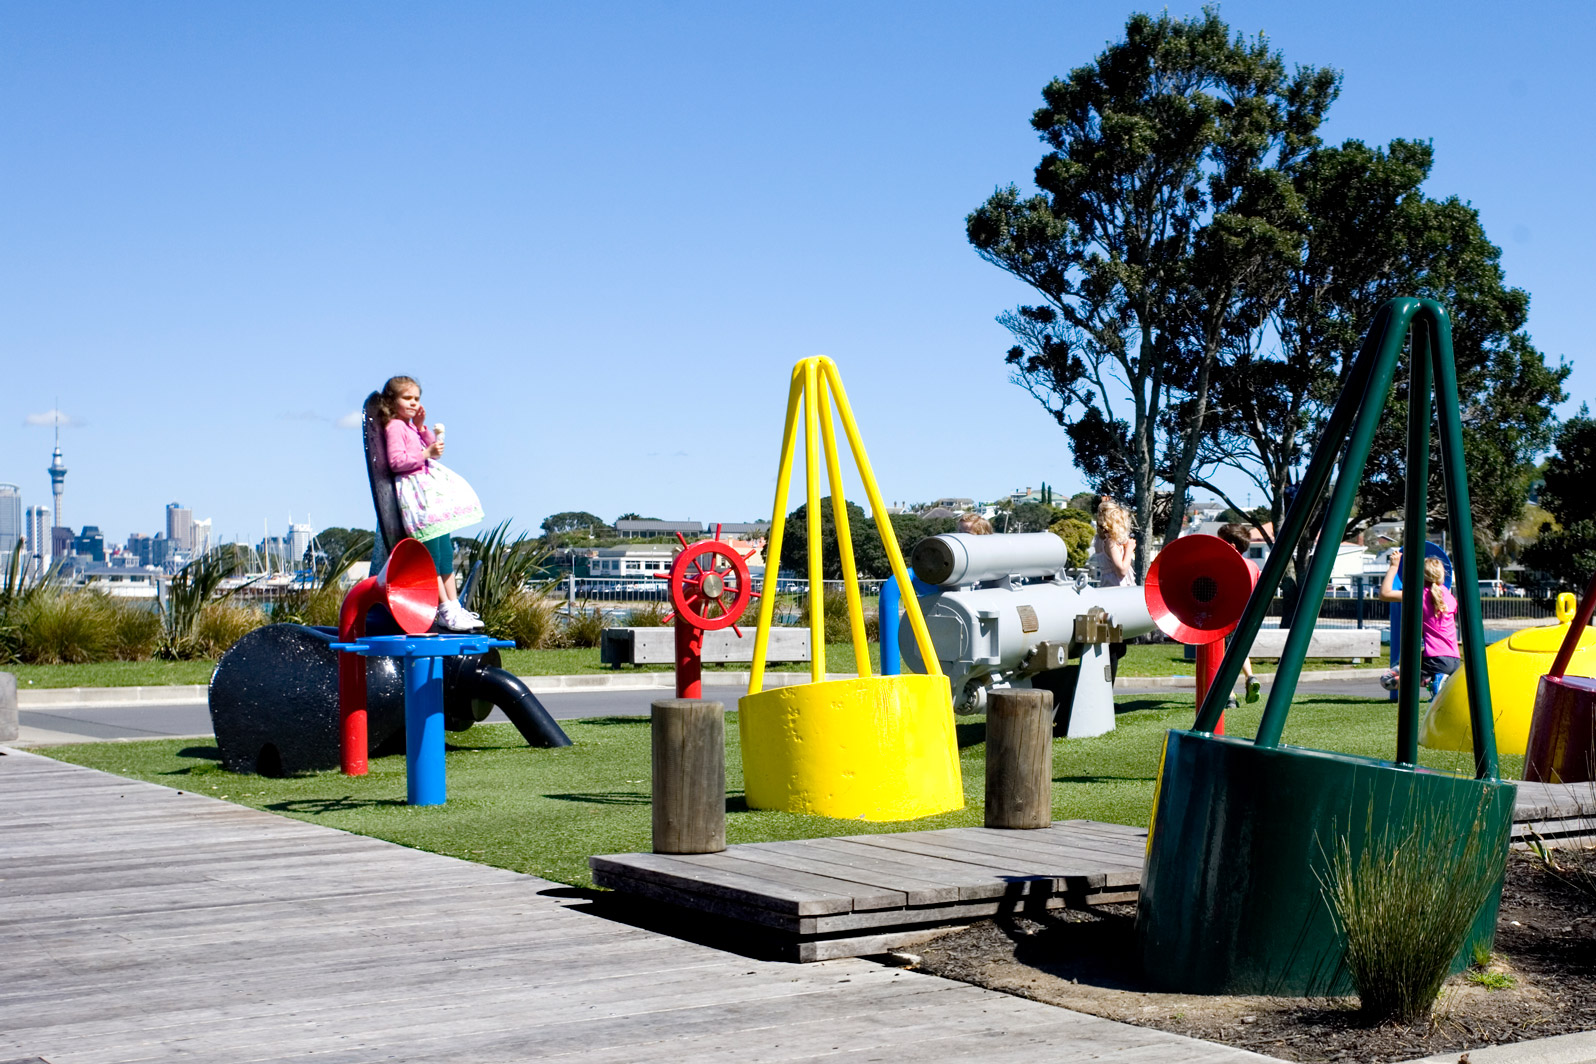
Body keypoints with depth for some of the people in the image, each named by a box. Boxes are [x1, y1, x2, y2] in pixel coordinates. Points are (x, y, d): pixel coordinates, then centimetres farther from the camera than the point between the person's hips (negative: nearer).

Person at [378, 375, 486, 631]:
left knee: (445, 551, 8)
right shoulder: (394, 427, -8)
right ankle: (445, 611, -12)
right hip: (415, 491, -10)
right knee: (431, 553, -11)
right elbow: (396, 461, -18)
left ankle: (453, 607, 12)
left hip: (431, 489, 10)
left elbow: (431, 449, 18)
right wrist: (426, 454, -22)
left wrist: (422, 428, 6)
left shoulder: (411, 427, 21)